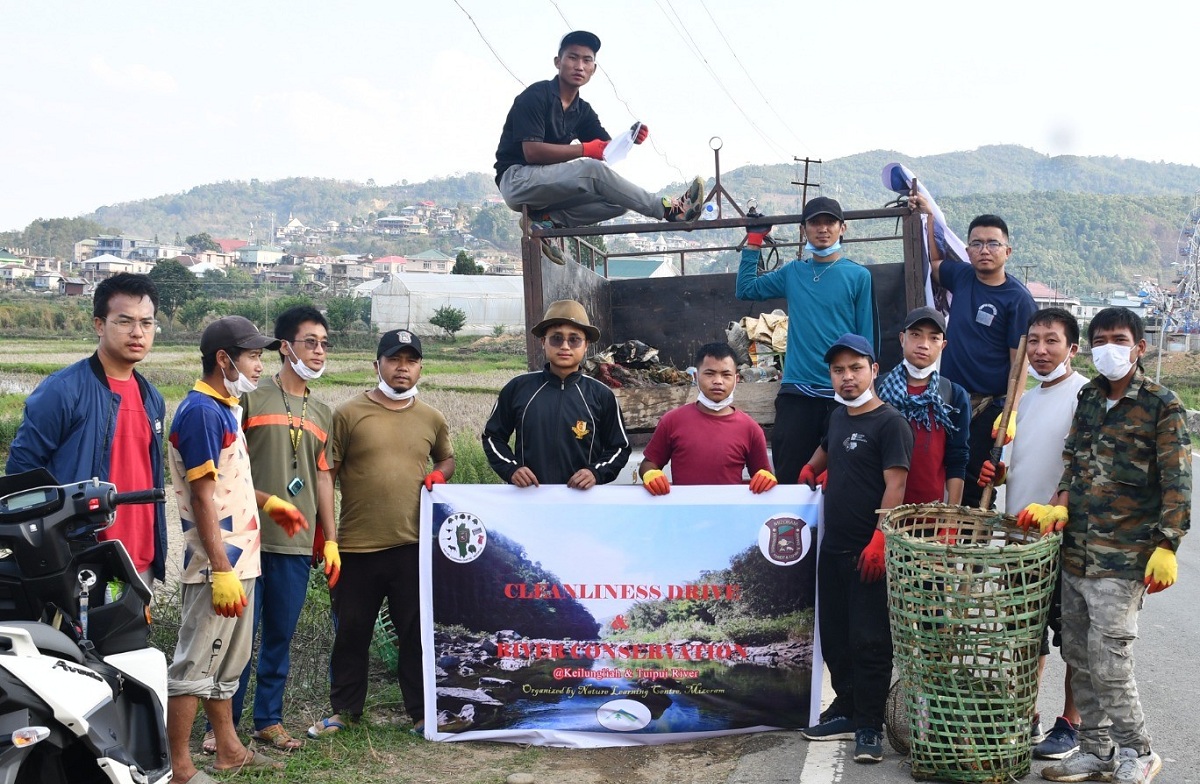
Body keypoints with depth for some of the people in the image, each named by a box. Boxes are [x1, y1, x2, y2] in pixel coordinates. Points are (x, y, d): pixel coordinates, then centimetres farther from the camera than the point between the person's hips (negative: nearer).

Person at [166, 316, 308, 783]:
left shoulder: (225, 408, 13)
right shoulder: (201, 411, -16)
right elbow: (202, 498, -20)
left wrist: (268, 502, 18)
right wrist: (222, 570, -22)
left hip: (238, 560, 10)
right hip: (217, 565, -10)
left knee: (228, 663, 18)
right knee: (194, 665, -1)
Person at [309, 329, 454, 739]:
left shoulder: (432, 418, 9)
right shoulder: (349, 413, -1)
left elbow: (447, 459, 26)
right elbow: (327, 473, 1)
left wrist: (438, 475, 3)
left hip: (413, 545, 2)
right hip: (356, 546, -2)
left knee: (416, 632, 9)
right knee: (351, 632, 11)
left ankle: (422, 711, 21)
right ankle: (345, 709, 27)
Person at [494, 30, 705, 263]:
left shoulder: (582, 110, 10)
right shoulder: (536, 96, -12)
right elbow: (532, 152, -21)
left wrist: (629, 139, -20)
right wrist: (585, 150, -22)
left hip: (548, 188, 8)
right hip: (517, 179, -8)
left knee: (618, 201, -6)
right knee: (593, 170, -28)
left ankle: (548, 219, -15)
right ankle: (667, 209, -21)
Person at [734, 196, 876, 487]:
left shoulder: (858, 276, 0)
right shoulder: (792, 273, 10)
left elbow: (867, 338, 0)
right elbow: (745, 289, 18)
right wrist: (754, 241, 14)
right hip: (796, 393, 3)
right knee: (789, 477, 5)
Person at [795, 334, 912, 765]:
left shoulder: (890, 422, -12)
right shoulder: (838, 417, 12)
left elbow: (895, 485, -19)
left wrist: (879, 539, -25)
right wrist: (809, 470, 27)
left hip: (869, 553, -8)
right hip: (833, 548, 8)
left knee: (869, 641, -3)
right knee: (834, 637, 14)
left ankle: (869, 727, 5)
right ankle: (846, 710, 27)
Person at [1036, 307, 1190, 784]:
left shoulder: (1162, 405, -5)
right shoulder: (1088, 398, 13)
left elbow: (1177, 484, -8)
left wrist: (1166, 547, -14)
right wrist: (1061, 507, -1)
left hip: (1123, 559, -6)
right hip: (1075, 551, 6)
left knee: (1107, 663, -6)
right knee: (1079, 658, 11)